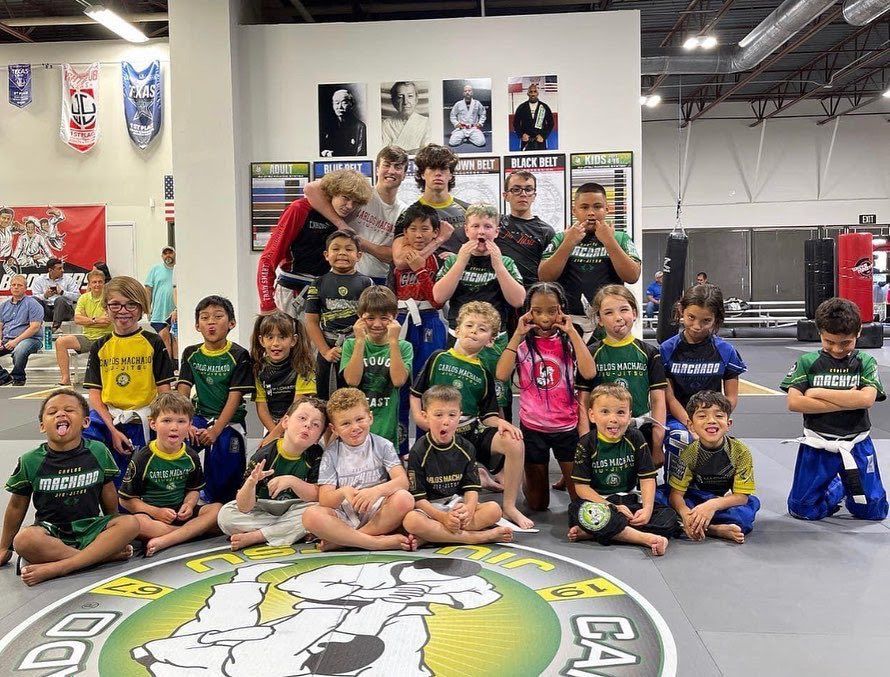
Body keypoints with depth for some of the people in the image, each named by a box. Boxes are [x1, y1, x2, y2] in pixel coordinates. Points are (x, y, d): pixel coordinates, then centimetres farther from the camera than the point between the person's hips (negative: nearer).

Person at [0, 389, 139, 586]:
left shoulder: (98, 453, -1)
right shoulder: (30, 462, -4)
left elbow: (108, 492, 10)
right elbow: (17, 506, 8)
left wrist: (114, 534, 18)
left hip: (89, 527, 1)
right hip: (50, 532, -1)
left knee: (131, 524, -26)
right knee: (23, 541, -34)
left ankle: (57, 567, -33)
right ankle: (106, 554, -27)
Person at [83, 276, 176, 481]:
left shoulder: (154, 343, 2)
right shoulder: (99, 347, 9)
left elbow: (164, 392, -1)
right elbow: (94, 394, 4)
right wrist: (113, 430, -10)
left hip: (141, 420, -2)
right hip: (107, 417, 2)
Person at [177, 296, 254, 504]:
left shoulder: (238, 356, -6)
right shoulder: (191, 354, 7)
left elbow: (235, 397, -11)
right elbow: (183, 392, 0)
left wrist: (215, 430, -19)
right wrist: (187, 424, -15)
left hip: (229, 420, -3)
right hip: (200, 417, 3)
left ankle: (216, 503, 9)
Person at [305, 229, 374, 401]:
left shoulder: (366, 283, 3)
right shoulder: (319, 284, 5)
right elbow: (312, 321, 1)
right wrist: (326, 352, -8)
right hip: (329, 353, 1)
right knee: (324, 397, 7)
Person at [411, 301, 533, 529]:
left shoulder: (484, 374, 12)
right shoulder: (438, 359, 8)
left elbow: (488, 415, 9)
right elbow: (416, 393, 12)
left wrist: (500, 423, -13)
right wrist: (421, 419, -4)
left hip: (473, 432, 2)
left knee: (514, 442, -26)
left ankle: (509, 507, -13)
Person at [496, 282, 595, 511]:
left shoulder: (568, 341, -2)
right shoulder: (523, 343, -2)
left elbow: (589, 373, -20)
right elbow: (502, 374, -19)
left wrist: (572, 332, -17)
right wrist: (518, 334, -16)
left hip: (567, 426, 0)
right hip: (532, 427, 0)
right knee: (537, 504, 11)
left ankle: (566, 476, 36)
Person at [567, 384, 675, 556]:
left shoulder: (635, 439, 1)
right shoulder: (587, 444, -6)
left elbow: (647, 479, -3)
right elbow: (582, 486, -11)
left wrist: (647, 509, -20)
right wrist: (612, 508, -21)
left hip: (630, 501, 4)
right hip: (597, 502, -3)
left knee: (669, 516, -19)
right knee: (579, 510, -35)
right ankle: (646, 538, -36)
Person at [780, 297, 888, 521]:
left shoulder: (865, 362, -2)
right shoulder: (808, 362, -4)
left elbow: (867, 399, -20)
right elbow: (793, 402, -16)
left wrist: (819, 393, -17)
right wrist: (848, 401, -17)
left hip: (856, 445, 0)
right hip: (817, 445, 0)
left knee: (873, 511, 7)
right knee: (802, 510, 3)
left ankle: (850, 488, 40)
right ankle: (835, 489, 33)